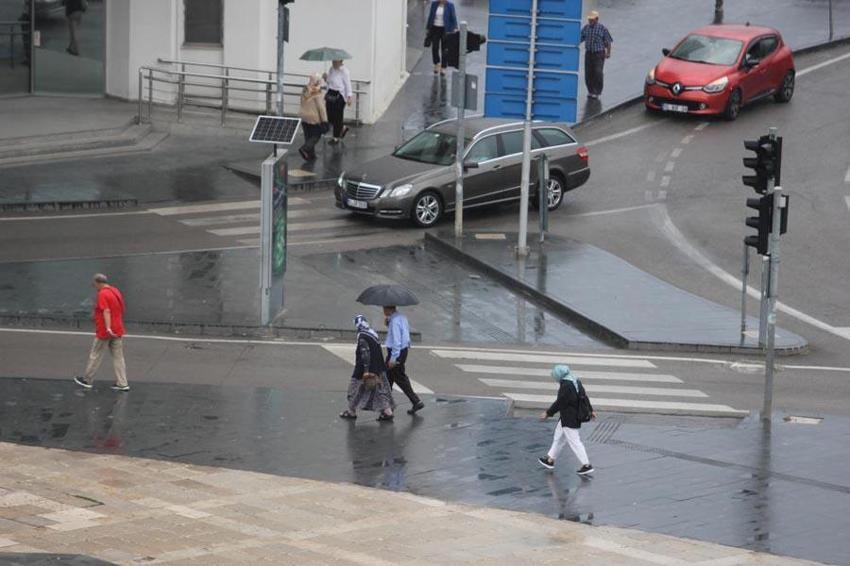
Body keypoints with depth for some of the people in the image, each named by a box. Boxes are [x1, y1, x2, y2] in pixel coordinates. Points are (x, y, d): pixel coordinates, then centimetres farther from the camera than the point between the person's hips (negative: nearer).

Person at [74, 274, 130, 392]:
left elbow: (106, 311, -26)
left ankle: (87, 380, 18)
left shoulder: (102, 294, -14)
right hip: (118, 332, 7)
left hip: (104, 333, -7)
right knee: (118, 357, 6)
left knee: (95, 356, 6)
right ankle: (122, 383, 3)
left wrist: (108, 328, -35)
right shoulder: (116, 291, 11)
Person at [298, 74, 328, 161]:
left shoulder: (305, 91, 3)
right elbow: (321, 107, -17)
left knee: (308, 136, 15)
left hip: (304, 118, 7)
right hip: (314, 118, -7)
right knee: (316, 136, 5)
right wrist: (324, 120, -13)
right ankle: (304, 149, -14)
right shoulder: (317, 93, -18)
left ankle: (311, 155, 18)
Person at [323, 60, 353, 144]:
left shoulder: (344, 71, -13)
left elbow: (348, 85, -14)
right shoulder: (331, 69, 8)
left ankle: (336, 138, 11)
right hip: (330, 94, 7)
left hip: (339, 96, -7)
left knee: (337, 116, 0)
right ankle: (343, 128, 33)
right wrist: (326, 78, -3)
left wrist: (349, 97, -23)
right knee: (329, 115, 8)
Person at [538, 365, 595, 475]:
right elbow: (585, 396, 13)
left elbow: (559, 403, -20)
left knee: (574, 441, -3)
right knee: (559, 436, 21)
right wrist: (590, 410, 23)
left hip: (569, 419, -10)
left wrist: (548, 413, -8)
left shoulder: (565, 386, -25)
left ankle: (587, 465, 0)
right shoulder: (576, 382, 4)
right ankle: (550, 460, 33)